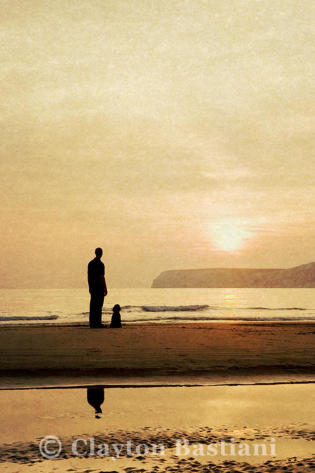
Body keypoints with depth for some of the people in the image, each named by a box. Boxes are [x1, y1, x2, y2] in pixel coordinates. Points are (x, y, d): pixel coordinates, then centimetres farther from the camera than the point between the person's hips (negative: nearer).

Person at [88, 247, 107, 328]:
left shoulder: (90, 263, 11)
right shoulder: (100, 264, -12)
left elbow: (88, 276, 14)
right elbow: (102, 277, -15)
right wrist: (105, 288, -11)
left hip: (92, 287, 7)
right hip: (99, 287, -7)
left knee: (93, 305, 8)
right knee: (99, 305, -6)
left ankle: (92, 323, 9)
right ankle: (98, 323, -6)